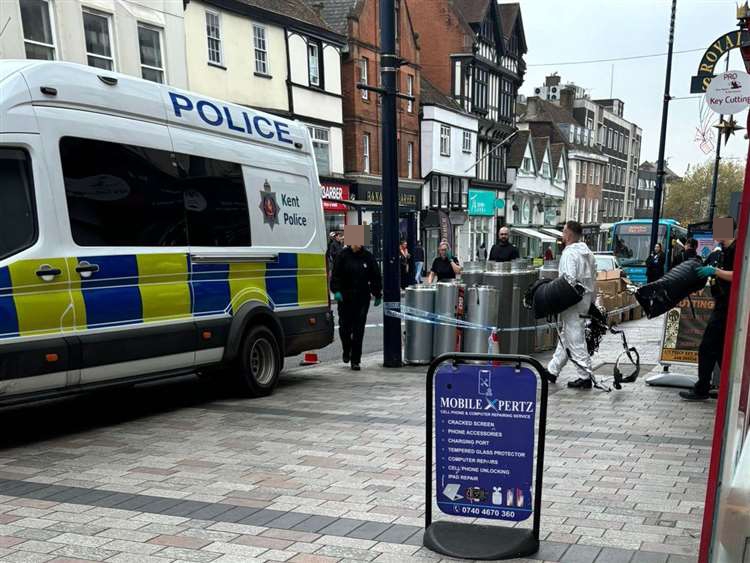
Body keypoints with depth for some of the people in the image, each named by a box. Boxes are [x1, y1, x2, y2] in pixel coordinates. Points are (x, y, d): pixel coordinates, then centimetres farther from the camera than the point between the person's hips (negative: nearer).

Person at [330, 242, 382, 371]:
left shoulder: (368, 256, 5)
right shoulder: (343, 255, 0)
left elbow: (376, 277, 9)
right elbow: (335, 275, -1)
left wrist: (378, 295, 8)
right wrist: (336, 290, -14)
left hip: (362, 298, 0)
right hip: (345, 298, 0)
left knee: (358, 329, -1)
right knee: (344, 327, 4)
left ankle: (355, 360, 6)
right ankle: (346, 351, 32)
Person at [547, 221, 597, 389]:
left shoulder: (569, 254, -17)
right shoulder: (588, 253, 11)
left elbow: (569, 281, -25)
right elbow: (593, 279, 14)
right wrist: (591, 300, 20)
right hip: (585, 300, 10)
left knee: (575, 340, -3)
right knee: (565, 336, 17)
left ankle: (585, 377, 1)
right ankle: (552, 370, 27)